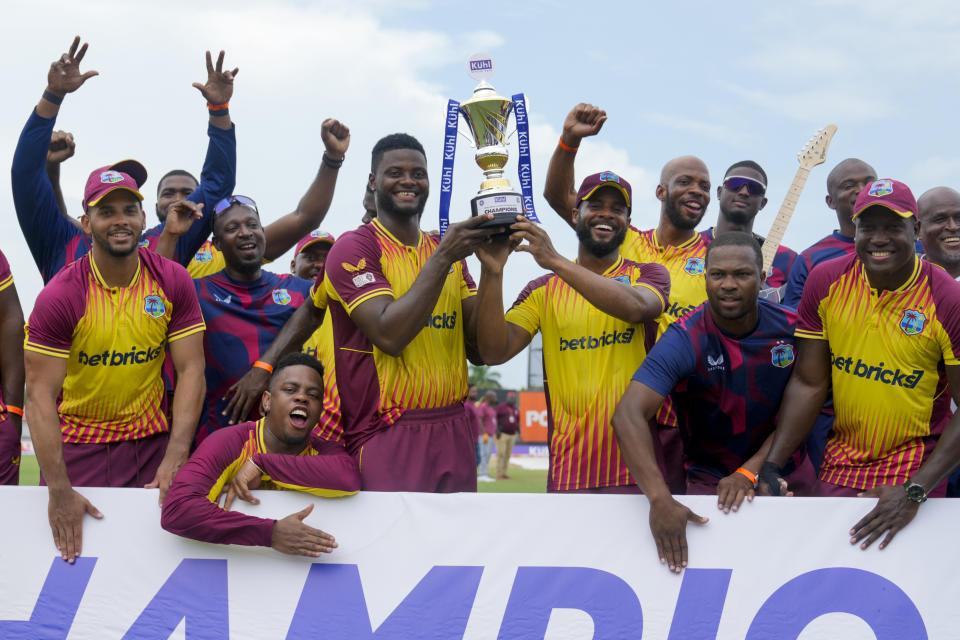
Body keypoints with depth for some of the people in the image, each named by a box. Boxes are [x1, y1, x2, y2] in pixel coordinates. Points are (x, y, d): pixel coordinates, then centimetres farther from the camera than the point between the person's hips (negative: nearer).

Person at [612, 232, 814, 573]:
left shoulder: (790, 328, -7)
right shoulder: (684, 340, -18)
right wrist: (660, 499, -43)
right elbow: (629, 415, -30)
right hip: (710, 479, -3)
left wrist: (750, 473, -15)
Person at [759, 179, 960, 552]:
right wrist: (771, 465, -9)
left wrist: (915, 492, -22)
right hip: (839, 465, 3)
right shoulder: (826, 282, -4)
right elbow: (808, 383, 0)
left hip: (915, 470, -3)